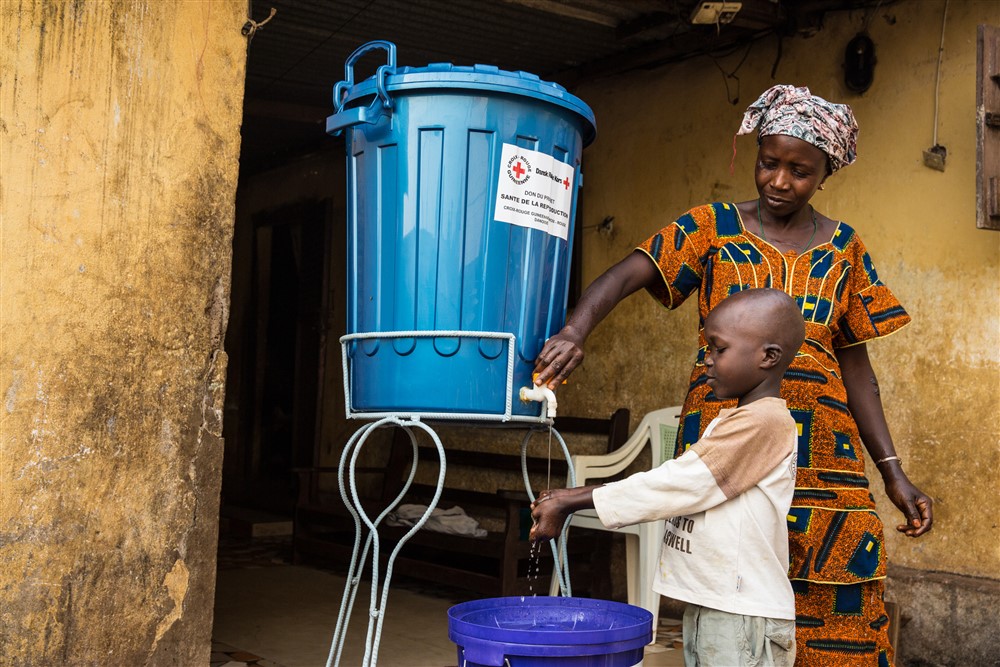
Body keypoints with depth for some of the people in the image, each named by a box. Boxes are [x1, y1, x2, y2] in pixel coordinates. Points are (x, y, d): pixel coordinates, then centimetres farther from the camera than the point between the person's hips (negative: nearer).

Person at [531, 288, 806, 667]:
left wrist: (570, 502, -13)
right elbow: (670, 485, 12)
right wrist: (570, 499, 3)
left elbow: (674, 485, -19)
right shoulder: (731, 421, 15)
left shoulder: (762, 421, -17)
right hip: (707, 607, 9)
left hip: (744, 619, -9)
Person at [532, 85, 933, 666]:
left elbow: (854, 363, 14)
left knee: (835, 608, -2)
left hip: (819, 445, 3)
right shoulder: (714, 227, 5)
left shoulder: (842, 247, 13)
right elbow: (627, 275, -9)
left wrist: (893, 471, 8)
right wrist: (576, 330, -30)